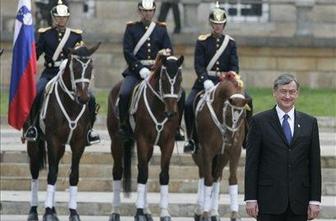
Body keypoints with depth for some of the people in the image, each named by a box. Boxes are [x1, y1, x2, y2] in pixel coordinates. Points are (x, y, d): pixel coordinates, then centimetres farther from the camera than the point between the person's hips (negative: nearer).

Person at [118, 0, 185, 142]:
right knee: (124, 93, -28)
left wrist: (166, 53, -16)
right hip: (136, 70, -2)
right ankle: (124, 127, -13)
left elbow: (169, 50, 10)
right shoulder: (131, 28, 7)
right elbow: (127, 52, -2)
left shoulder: (161, 29, 14)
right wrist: (140, 69, -14)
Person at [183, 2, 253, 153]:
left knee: (246, 101, -19)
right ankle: (191, 139, -6)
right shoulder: (202, 42, 2)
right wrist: (206, 81, -22)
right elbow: (198, 65, -6)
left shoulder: (230, 43, 8)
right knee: (189, 105, -22)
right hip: (205, 80, -1)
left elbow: (234, 65, 3)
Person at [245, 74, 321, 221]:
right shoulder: (259, 122, 2)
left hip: (299, 202, 2)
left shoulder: (309, 123, 9)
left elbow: (315, 164, 7)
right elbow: (251, 163, 0)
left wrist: (315, 200, 1)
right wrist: (250, 199, -6)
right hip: (269, 199, -2)